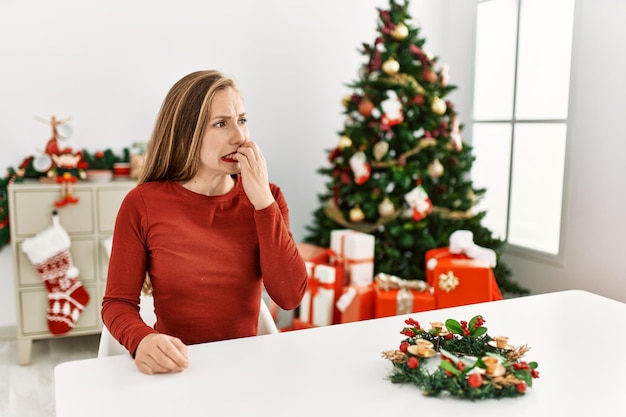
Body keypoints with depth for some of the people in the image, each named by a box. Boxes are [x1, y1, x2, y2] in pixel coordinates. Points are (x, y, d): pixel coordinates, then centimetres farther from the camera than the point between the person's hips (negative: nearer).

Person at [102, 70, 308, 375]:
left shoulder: (267, 198, -2)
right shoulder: (142, 204, -7)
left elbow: (290, 297, -11)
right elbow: (118, 302, -4)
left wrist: (263, 201, -17)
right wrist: (141, 340, -26)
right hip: (175, 369, 0)